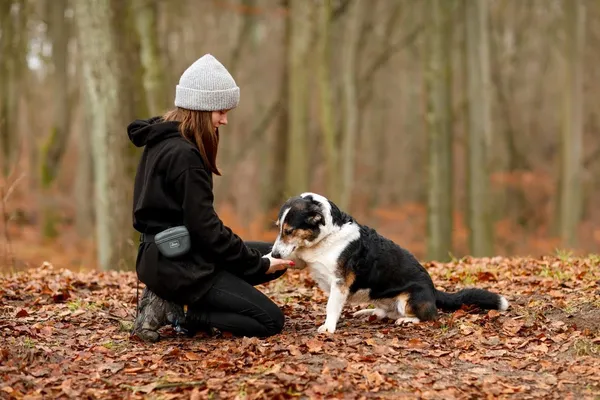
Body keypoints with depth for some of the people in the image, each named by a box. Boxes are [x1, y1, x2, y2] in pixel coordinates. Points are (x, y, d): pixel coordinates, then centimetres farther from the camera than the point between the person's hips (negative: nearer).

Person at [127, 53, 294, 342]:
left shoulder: (164, 141, 9)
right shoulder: (183, 155, -21)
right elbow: (205, 228, -19)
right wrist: (259, 264, -8)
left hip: (168, 254, 10)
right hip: (178, 264, -10)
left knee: (276, 256, 16)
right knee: (271, 321, -6)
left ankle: (173, 299, 6)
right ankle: (173, 309, -4)